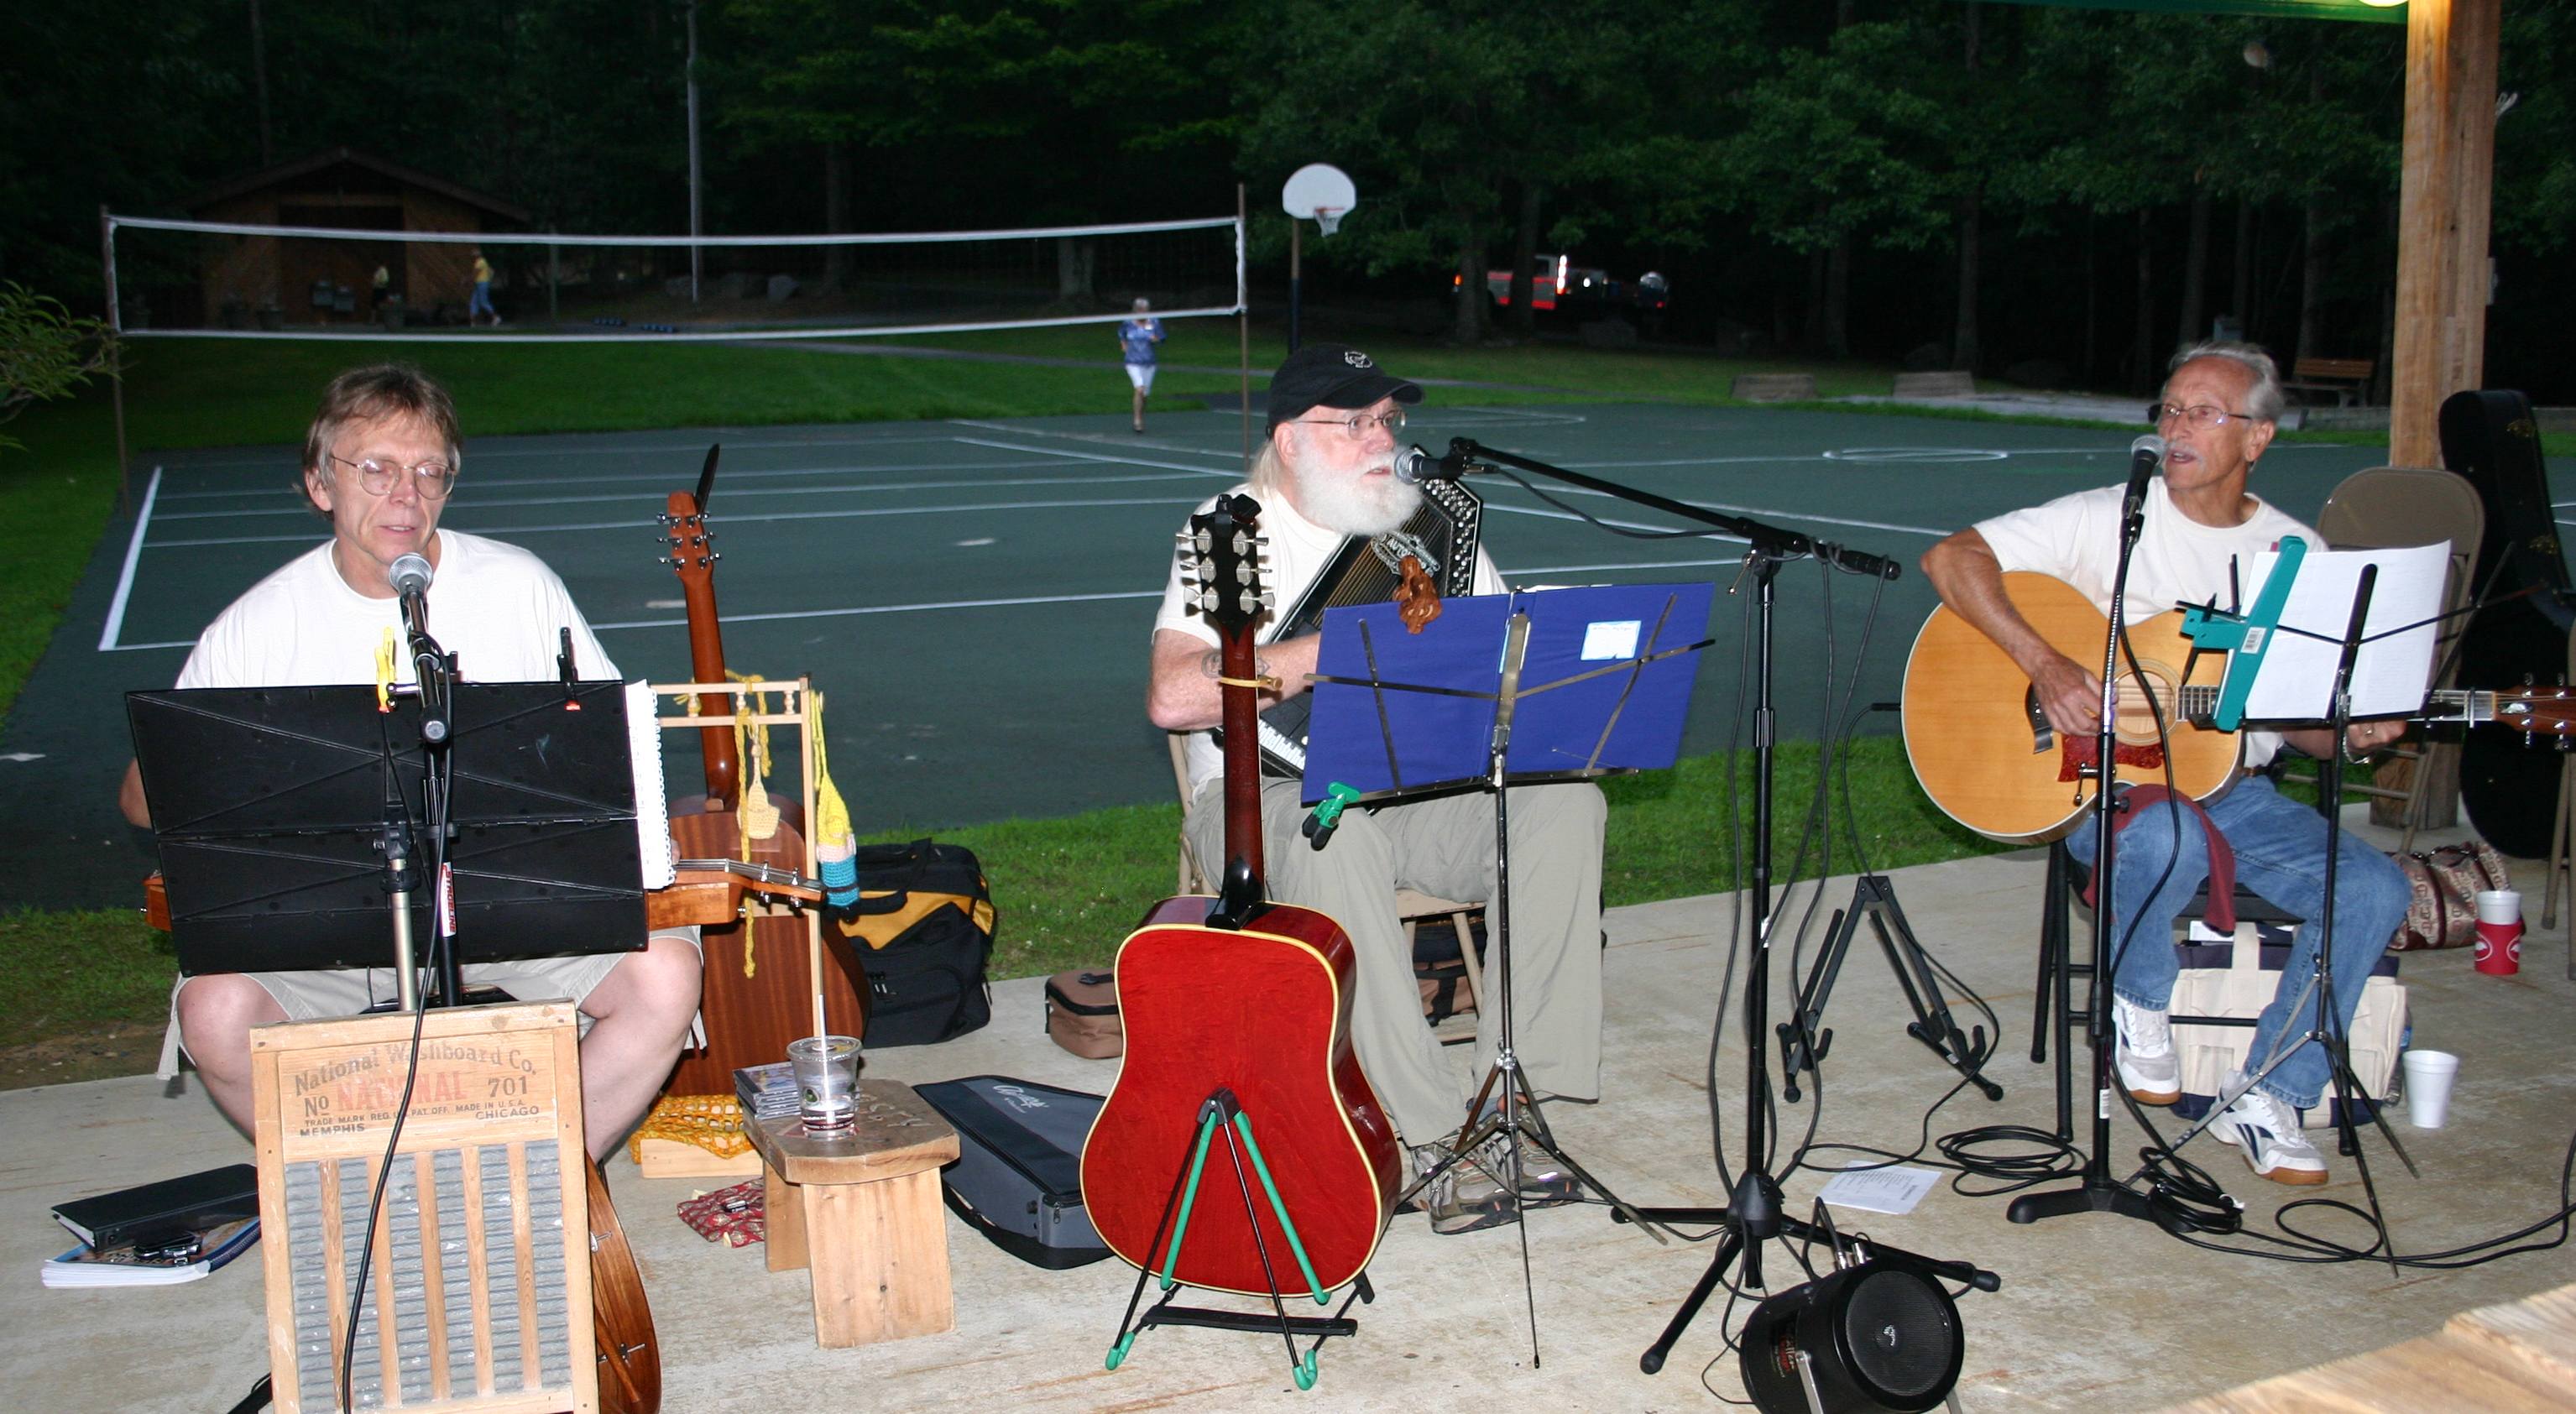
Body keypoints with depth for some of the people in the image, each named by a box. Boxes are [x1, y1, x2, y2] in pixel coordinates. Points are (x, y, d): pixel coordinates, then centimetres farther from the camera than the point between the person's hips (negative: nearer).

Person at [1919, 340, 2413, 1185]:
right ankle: (2139, 1004, -6)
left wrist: (2354, 734, -12)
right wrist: (2044, 663, -24)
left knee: (2375, 889, -18)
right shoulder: (2106, 520, -4)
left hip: (2234, 790, 4)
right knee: (2168, 837, -38)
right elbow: (1951, 559, -13)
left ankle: (2267, 1097, -4)